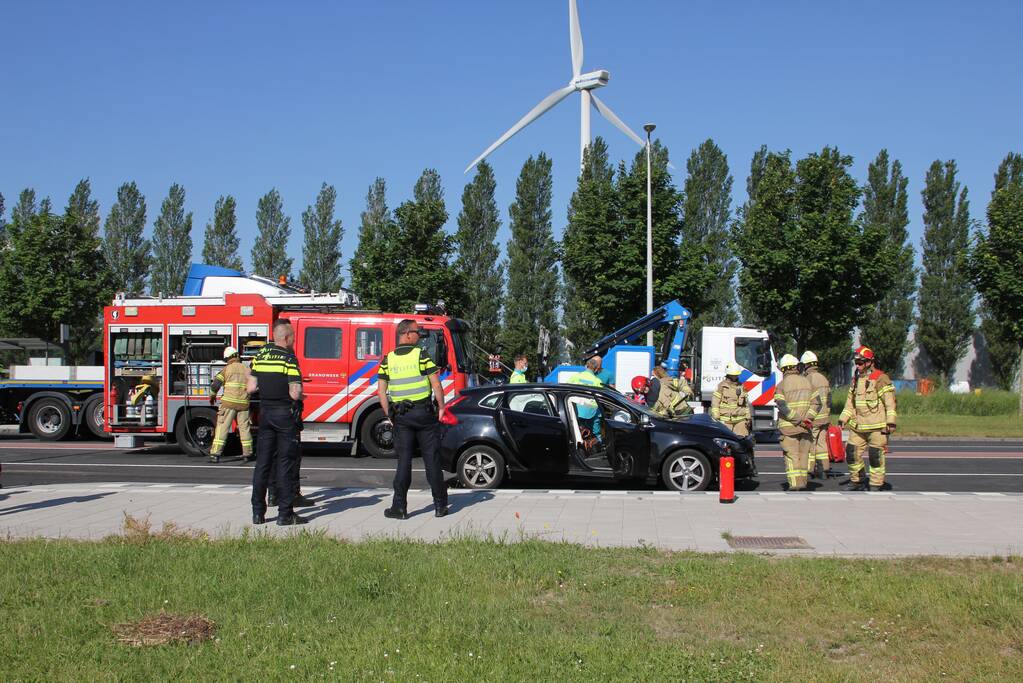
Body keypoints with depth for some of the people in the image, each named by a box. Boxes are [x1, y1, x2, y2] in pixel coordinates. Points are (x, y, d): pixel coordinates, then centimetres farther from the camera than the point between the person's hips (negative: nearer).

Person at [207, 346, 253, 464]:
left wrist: (212, 396, 13)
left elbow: (215, 384, -2)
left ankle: (215, 454, -8)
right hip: (244, 403, 3)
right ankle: (247, 454, 12)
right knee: (244, 428, 9)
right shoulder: (247, 370, 10)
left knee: (222, 427, -3)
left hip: (229, 402, -3)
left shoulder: (227, 369, 1)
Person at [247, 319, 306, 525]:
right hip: (284, 414, -6)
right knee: (285, 463, -1)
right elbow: (295, 394, -18)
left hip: (264, 413, 6)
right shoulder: (289, 359, -13)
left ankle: (258, 512, 13)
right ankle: (285, 514, 1)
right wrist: (300, 394, 4)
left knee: (262, 462, 10)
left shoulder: (260, 355, 5)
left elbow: (251, 388, 5)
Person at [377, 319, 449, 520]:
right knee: (432, 459, 4)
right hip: (424, 413, -3)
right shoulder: (421, 356, -7)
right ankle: (440, 505, 9)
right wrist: (441, 407, 3)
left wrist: (389, 414, 10)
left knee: (403, 460, 7)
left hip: (401, 416, 3)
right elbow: (436, 385, -9)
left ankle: (399, 506, 3)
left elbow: (381, 391, 2)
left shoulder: (388, 360, 3)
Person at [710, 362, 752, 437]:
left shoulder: (741, 386, 14)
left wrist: (748, 418, 14)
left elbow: (746, 403, 20)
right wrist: (716, 418, -9)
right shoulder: (721, 386, 0)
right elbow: (715, 403, -2)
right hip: (726, 421, -4)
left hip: (740, 420, 4)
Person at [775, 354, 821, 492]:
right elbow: (816, 403, 3)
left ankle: (795, 484, -7)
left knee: (791, 456, -2)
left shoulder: (781, 385, -6)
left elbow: (783, 407, -16)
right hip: (805, 428, 4)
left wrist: (798, 421, -15)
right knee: (803, 455, 13)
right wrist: (808, 419, -6)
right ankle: (802, 482, 16)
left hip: (789, 428, -4)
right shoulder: (806, 382, 8)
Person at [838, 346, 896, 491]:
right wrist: (843, 419, 15)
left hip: (876, 426, -7)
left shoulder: (880, 378, -9)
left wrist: (891, 422, -18)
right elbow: (850, 402, 21)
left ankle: (876, 485, 5)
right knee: (852, 452, 8)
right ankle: (857, 480, 24)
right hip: (857, 426, 7)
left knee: (875, 456, -4)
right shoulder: (856, 379, 15)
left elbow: (890, 401, -12)